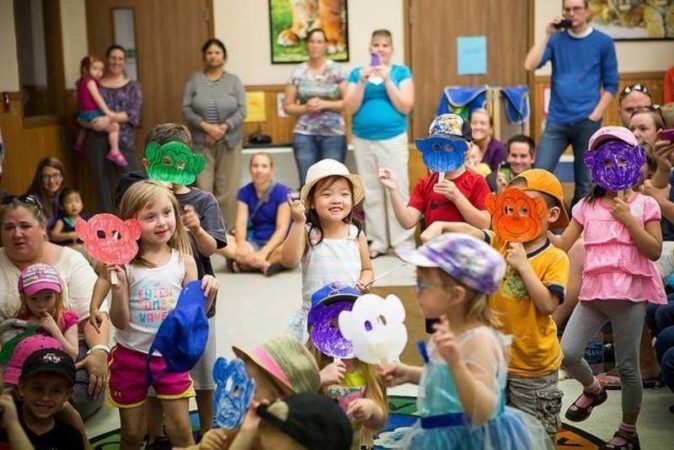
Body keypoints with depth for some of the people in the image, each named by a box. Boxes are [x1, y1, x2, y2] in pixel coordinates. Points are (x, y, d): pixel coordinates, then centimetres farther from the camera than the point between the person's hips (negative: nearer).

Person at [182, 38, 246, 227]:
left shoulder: (234, 80, 6)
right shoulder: (194, 80, 7)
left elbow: (242, 110, -1)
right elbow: (186, 109, 0)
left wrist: (223, 128, -14)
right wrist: (205, 126, -14)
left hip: (229, 142, 0)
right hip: (201, 143, 0)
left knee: (227, 190, -2)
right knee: (203, 189, -5)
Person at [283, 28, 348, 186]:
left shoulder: (337, 70, 2)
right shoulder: (298, 72, 6)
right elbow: (287, 106, 9)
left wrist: (324, 104, -13)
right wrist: (305, 108, -10)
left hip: (333, 134, -1)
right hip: (304, 134, 1)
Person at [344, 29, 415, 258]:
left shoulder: (402, 72, 4)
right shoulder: (357, 73, 9)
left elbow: (406, 107, -6)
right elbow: (350, 108, 1)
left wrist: (387, 80, -12)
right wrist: (362, 82, -11)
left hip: (393, 139, -2)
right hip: (363, 140, 3)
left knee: (397, 189, -6)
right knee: (371, 192, 6)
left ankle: (403, 243, 0)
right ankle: (377, 241, 14)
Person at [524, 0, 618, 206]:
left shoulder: (603, 42, 2)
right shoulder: (556, 39, 6)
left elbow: (611, 84, 3)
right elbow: (530, 65, -7)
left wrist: (595, 115, -6)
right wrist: (547, 35, -11)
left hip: (587, 123, -1)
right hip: (556, 121, 1)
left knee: (585, 182, 6)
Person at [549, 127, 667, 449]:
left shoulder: (644, 205, -1)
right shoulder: (587, 206, 7)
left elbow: (655, 251, -9)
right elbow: (562, 245, 3)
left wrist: (627, 218, -14)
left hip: (629, 295, -3)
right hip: (593, 292, 3)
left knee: (627, 366, 4)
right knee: (566, 353, -7)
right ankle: (592, 389, 26)